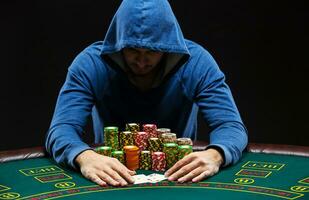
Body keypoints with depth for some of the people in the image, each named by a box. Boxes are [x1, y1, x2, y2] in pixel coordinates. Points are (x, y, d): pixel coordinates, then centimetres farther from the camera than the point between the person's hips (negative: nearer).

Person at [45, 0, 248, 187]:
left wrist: (214, 155, -42)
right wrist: (85, 157, -46)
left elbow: (231, 125, -18)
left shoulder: (197, 61, -14)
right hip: (112, 176, 0)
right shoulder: (90, 63, -16)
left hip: (178, 176, 1)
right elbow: (62, 129, -23)